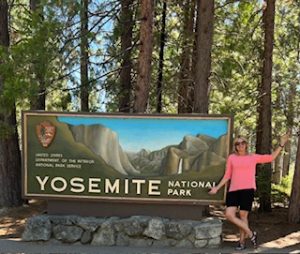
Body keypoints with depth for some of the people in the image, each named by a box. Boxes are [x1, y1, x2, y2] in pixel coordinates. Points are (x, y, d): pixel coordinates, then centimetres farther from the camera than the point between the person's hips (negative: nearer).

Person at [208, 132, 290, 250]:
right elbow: (227, 175, 12)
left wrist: (281, 144, 8)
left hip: (247, 190, -2)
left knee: (243, 215, 0)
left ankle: (242, 242, 16)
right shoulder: (231, 158, 9)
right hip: (233, 190, 2)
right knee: (229, 215, -7)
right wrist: (217, 187, 7)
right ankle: (250, 233, 10)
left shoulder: (253, 157, 9)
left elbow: (271, 157, 13)